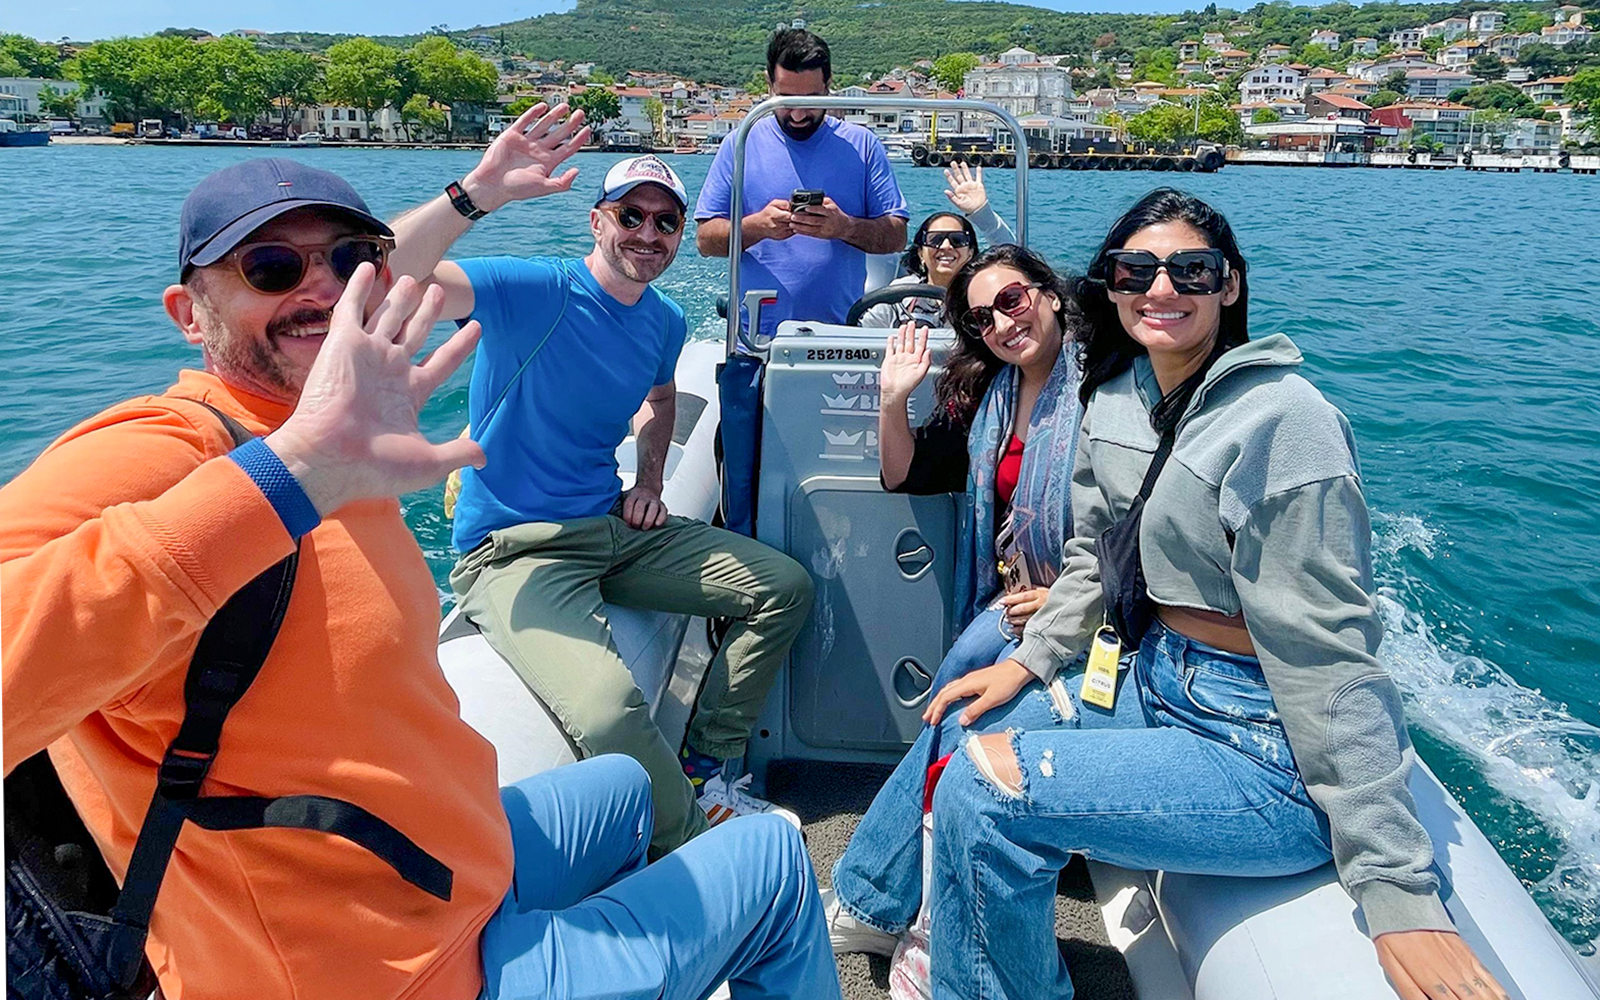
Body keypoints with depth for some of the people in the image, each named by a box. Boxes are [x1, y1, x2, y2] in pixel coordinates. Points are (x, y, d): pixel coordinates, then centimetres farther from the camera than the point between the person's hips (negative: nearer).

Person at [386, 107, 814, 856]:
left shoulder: (665, 322, 8)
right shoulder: (538, 292, -15)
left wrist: (651, 481, 14)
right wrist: (479, 192, -42)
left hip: (615, 528, 8)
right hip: (515, 551, -8)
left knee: (785, 587, 6)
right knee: (609, 712, -34)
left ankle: (705, 770, 15)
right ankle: (689, 866, -4)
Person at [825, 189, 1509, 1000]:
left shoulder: (1279, 421, -22)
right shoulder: (1118, 396, 3)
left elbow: (1328, 651, -25)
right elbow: (1093, 559, 16)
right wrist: (1030, 662, 7)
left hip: (1270, 747, -8)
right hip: (1158, 681, 9)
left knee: (985, 784, -18)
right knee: (962, 720, 15)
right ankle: (866, 909, 40)